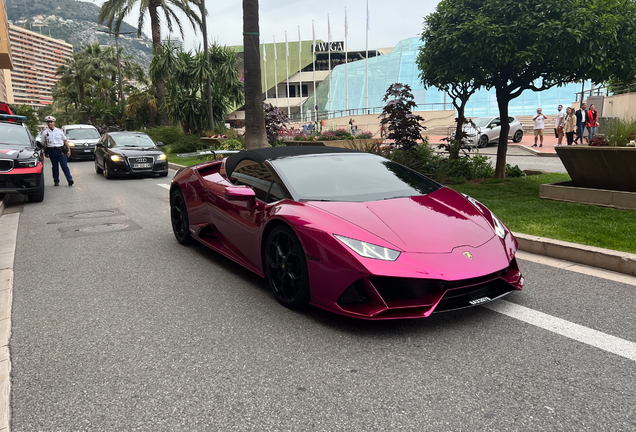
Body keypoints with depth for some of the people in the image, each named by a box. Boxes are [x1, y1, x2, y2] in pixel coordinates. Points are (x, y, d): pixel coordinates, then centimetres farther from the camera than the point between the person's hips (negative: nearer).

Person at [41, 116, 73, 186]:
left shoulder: (59, 130, 10)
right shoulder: (44, 132, 8)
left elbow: (65, 140, 11)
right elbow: (43, 143, 11)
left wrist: (68, 150, 5)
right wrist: (45, 153, 6)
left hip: (61, 150, -1)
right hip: (52, 151, 1)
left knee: (64, 165, -8)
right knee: (55, 166, 5)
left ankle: (70, 179, -10)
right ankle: (56, 181, 13)